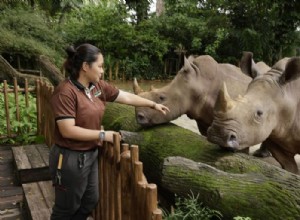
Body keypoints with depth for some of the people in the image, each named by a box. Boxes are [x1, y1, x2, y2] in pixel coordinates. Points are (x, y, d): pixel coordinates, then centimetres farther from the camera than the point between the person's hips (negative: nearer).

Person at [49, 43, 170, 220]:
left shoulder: (99, 86, 0)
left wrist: (153, 105, 15)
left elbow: (127, 97, 10)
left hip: (91, 154, 8)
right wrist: (102, 135, -22)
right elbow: (68, 130, -27)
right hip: (71, 158, -8)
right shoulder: (66, 92, -23)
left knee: (90, 201, 22)